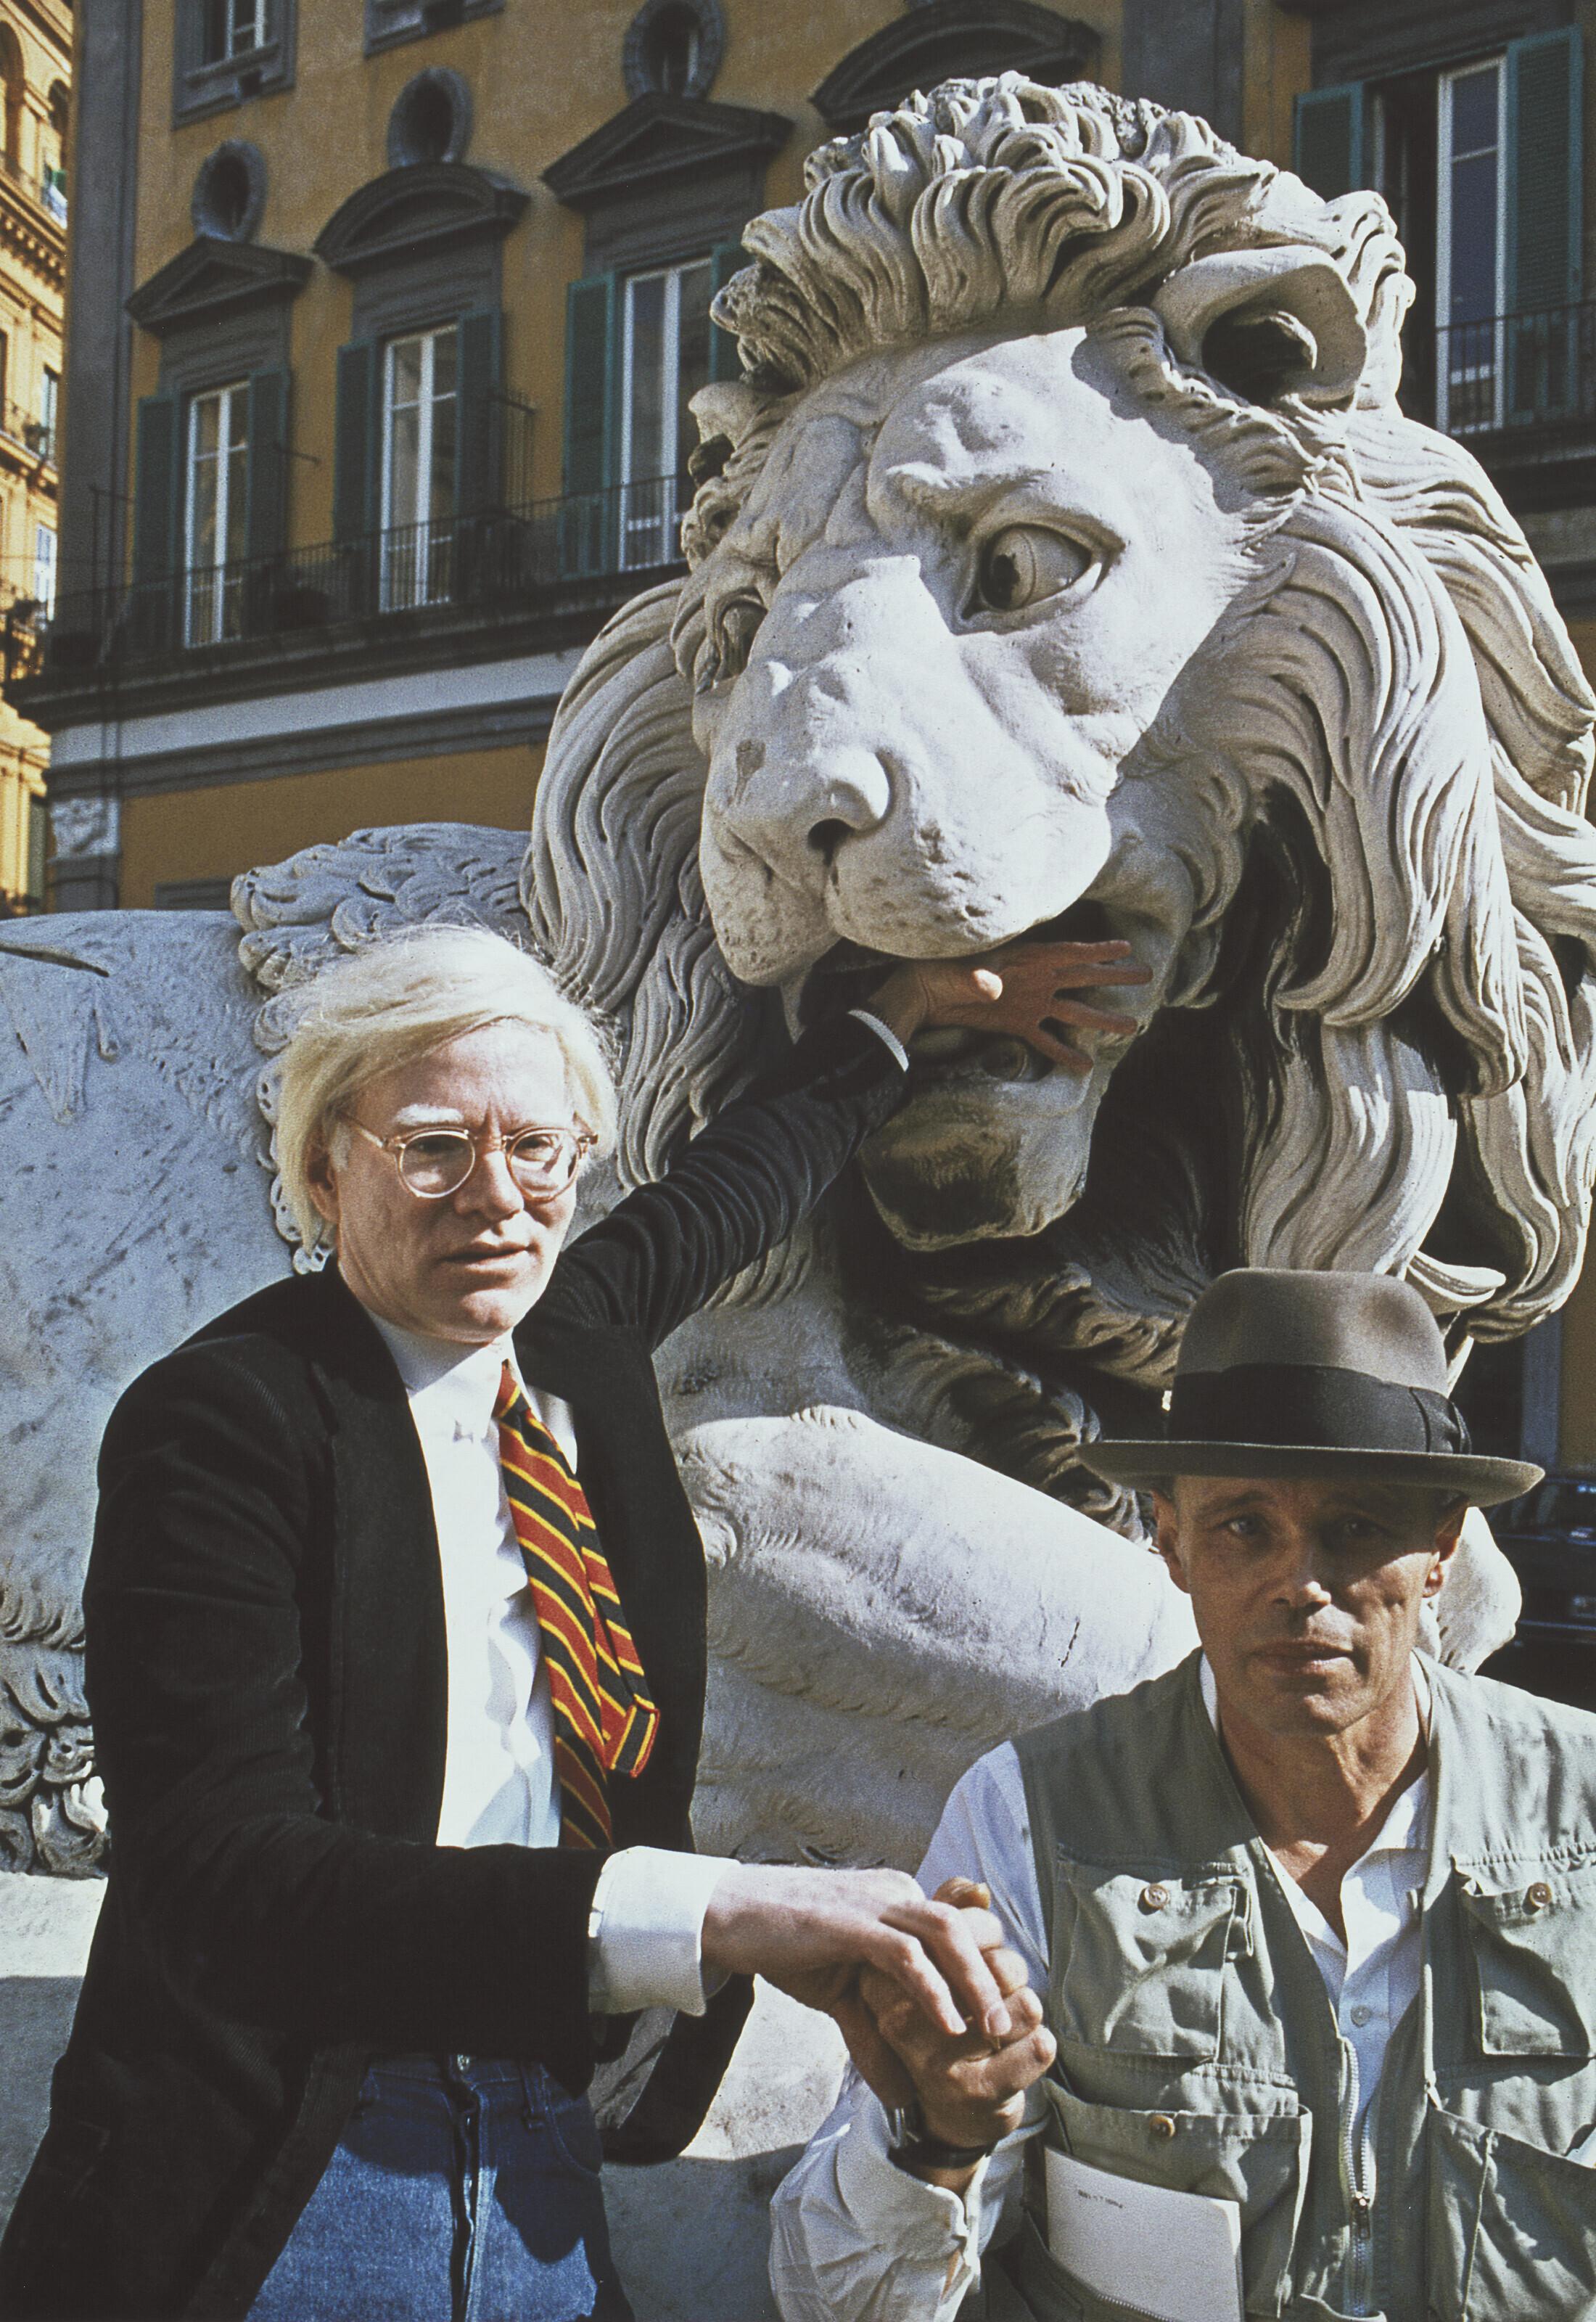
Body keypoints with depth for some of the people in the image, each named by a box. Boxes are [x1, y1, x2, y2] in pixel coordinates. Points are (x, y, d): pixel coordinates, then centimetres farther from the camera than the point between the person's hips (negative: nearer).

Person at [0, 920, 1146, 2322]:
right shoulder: (221, 1420, -15)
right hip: (274, 2189, -6)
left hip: (540, 2170, 6)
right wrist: (704, 1914, -38)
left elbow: (734, 1186, 29)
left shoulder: (575, 1343, 5)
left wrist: (911, 1011, 41)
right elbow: (231, 1886, -28)